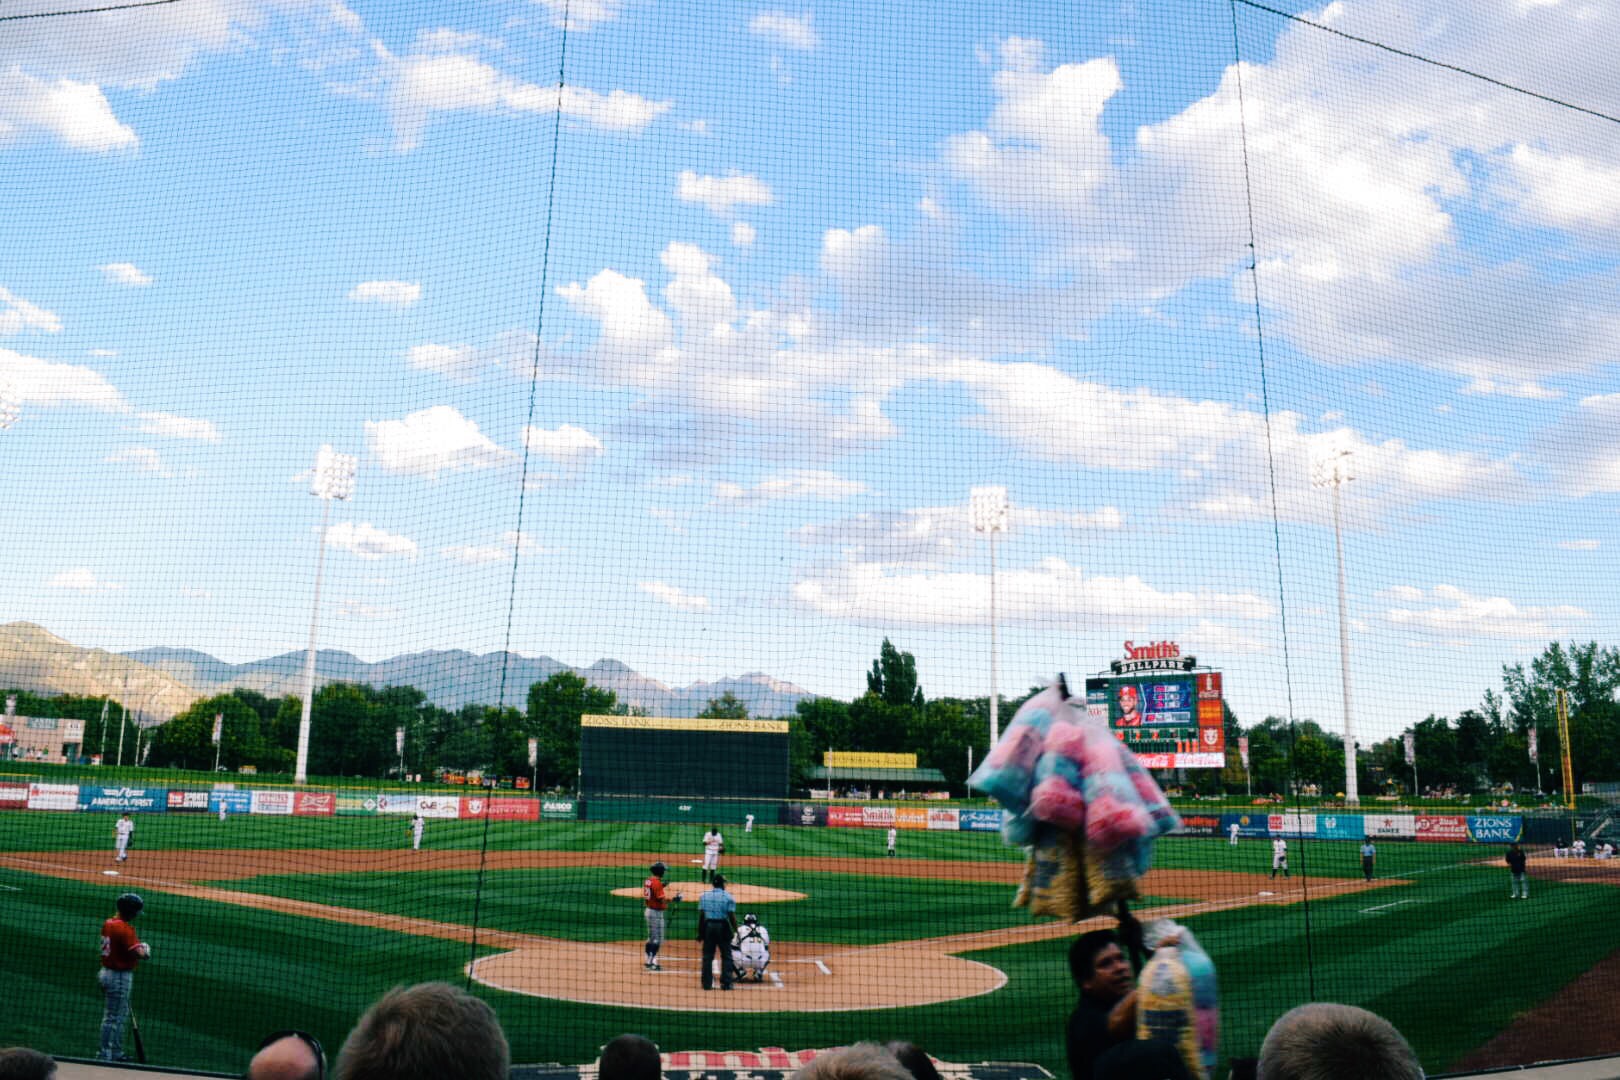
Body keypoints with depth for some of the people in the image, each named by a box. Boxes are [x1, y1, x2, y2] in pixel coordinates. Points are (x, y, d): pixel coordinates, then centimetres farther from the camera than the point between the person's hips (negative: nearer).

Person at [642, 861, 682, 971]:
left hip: (649, 910, 9)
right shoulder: (657, 883, -20)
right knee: (657, 939, -2)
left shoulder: (647, 881, 7)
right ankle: (652, 962, 0)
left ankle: (648, 961, 25)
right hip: (656, 912, -9)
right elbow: (662, 900, -23)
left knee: (651, 937, 19)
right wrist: (674, 898, -11)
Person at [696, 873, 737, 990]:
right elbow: (732, 916, -8)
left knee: (707, 956, 9)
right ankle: (726, 983, 6)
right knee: (726, 956, 8)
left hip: (708, 927, 3)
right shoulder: (728, 897, -4)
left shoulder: (704, 896, 4)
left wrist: (700, 932, 10)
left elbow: (700, 915, 3)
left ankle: (707, 983, 10)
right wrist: (736, 931, -1)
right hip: (723, 927, -3)